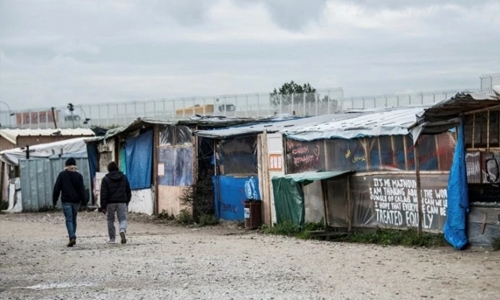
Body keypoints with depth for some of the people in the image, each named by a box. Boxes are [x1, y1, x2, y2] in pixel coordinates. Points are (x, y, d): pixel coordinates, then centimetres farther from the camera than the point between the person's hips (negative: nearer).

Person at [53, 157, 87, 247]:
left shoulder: (62, 174, -1)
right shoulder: (78, 175, 3)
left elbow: (57, 188, -2)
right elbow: (82, 190, 1)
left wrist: (54, 200, 4)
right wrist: (84, 201, 4)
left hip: (66, 201, -3)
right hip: (76, 201, 3)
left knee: (69, 220, -7)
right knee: (74, 219, 15)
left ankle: (72, 237, -22)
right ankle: (73, 236, 19)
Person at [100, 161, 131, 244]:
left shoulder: (106, 179, -4)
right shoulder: (124, 177, 8)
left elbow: (103, 194, -7)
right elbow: (128, 192, 14)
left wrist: (103, 206, -6)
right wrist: (127, 202, 23)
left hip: (110, 203, -2)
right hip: (122, 202, 2)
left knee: (110, 220, 12)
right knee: (122, 219, 4)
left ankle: (112, 239, 14)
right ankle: (122, 230, -27)